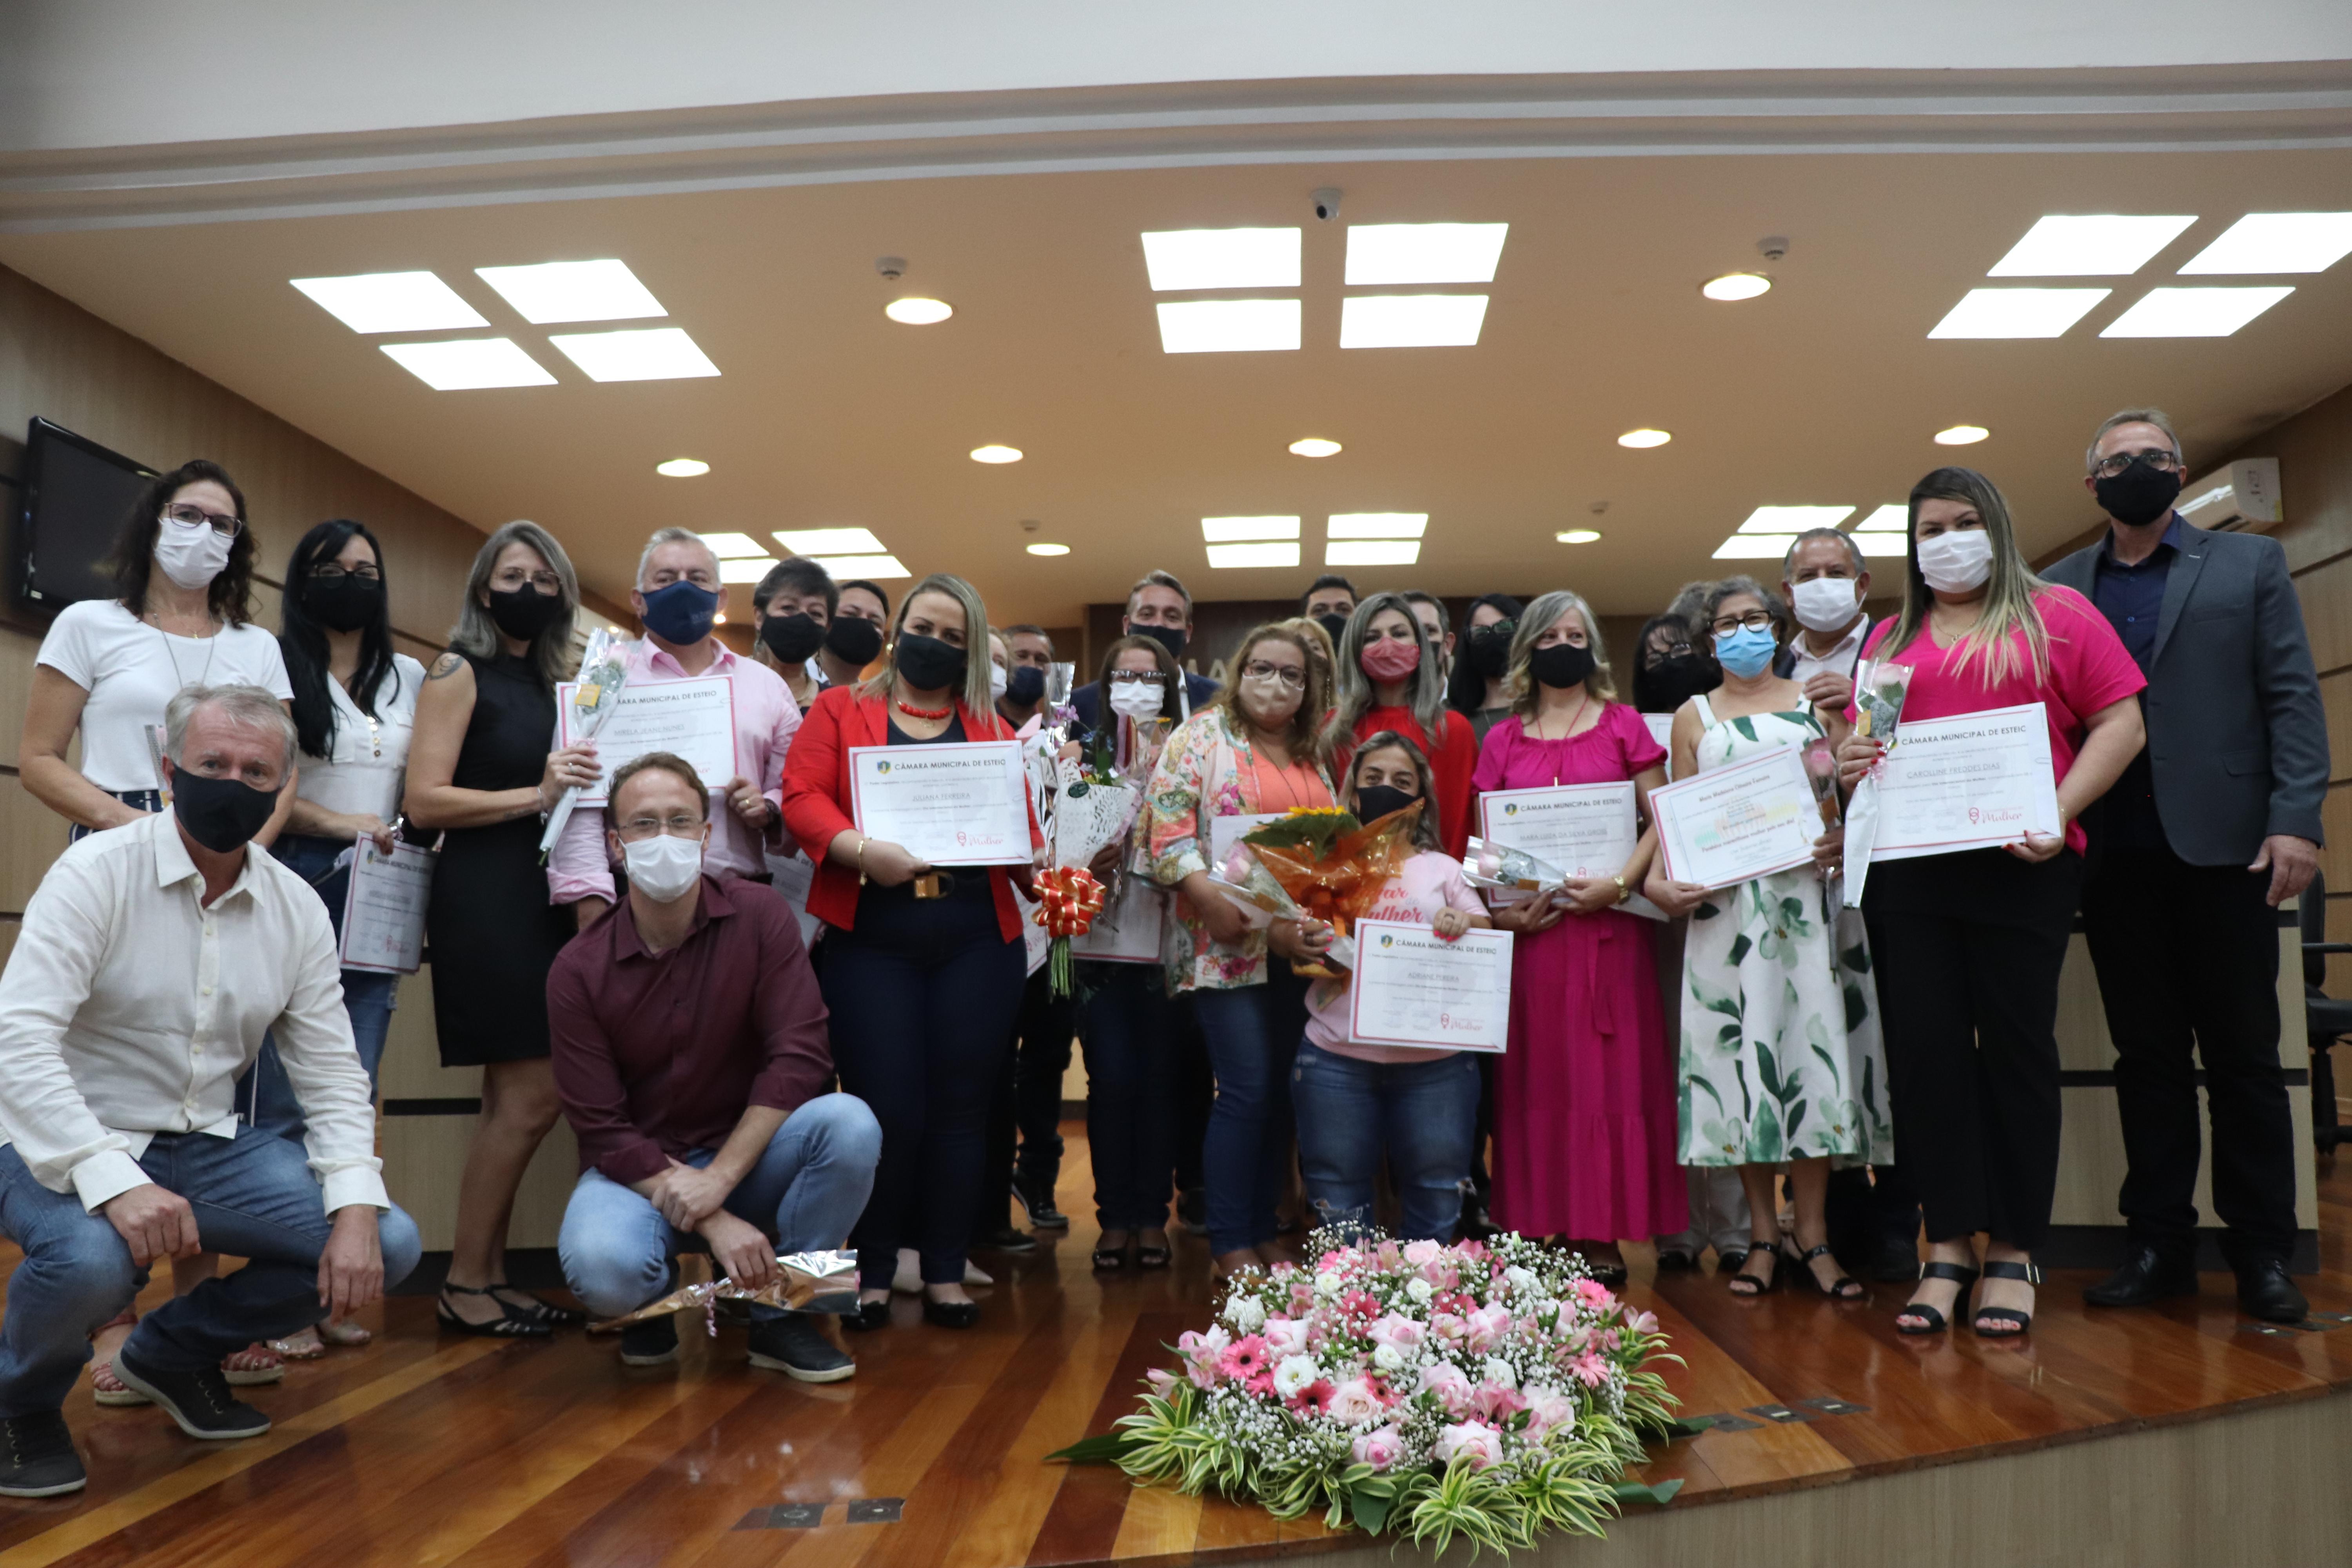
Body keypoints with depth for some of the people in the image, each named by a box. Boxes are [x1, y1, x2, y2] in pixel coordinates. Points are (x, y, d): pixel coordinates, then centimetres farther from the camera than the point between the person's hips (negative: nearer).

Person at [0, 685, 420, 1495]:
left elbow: (331, 1074, 1)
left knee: (388, 1246, -12)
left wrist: (357, 1208, -15)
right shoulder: (98, 872, -13)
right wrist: (115, 1181, -36)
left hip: (206, 1145, 5)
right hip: (72, 1145, -5)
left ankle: (174, 1352, 15)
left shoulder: (298, 908, 1)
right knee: (91, 1260, -37)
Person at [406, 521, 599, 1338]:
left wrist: (585, 786, 1)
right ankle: (465, 1286, 4)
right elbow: (424, 800, -12)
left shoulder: (554, 683, 16)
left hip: (545, 896, 7)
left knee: (518, 1099, 8)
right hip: (484, 895, -7)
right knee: (532, 1094, -8)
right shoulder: (459, 673, -2)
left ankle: (489, 1276, 17)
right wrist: (535, 795, -18)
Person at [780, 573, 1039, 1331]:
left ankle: (946, 1274, 17)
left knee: (958, 1104, 6)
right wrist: (860, 849, -19)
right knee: (885, 1108, -3)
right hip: (871, 942, -2)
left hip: (977, 942, 2)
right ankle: (872, 1274, 14)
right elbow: (801, 797, -2)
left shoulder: (992, 730, 15)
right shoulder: (842, 710, 10)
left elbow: (1021, 823, 7)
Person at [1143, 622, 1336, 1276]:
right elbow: (1168, 832, -9)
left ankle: (1264, 1233, 19)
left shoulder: (1313, 756, 17)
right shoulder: (1201, 737, -1)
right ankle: (1231, 1245, 4)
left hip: (1303, 947, 6)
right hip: (1227, 947, -6)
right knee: (1246, 1091, -7)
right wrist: (1217, 903, -19)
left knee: (1281, 1093, 8)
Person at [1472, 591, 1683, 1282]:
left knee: (1609, 1070, -1)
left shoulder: (1624, 726, 7)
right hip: (1529, 926, 2)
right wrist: (1497, 908, -6)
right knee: (1538, 1076, 2)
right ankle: (1547, 1228, 9)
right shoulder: (1502, 740, 13)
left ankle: (1602, 1233, 5)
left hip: (1607, 921, -2)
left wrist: (1619, 883, -13)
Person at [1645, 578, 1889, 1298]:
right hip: (1726, 901, 0)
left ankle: (1814, 1235, 4)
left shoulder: (1816, 701, 12)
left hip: (1807, 894, 0)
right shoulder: (1695, 716, 13)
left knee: (1811, 1044, -4)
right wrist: (1661, 879, -7)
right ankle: (1763, 1235, 5)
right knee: (1740, 1049, -3)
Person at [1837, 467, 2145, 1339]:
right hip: (1909, 870, 3)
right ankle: (1949, 1246, 9)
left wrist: (2061, 812, -14)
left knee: (2016, 1047, 2)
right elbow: (1862, 745, 20)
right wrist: (1849, 764, -4)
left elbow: (2120, 722, 0)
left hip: (2021, 866, -3)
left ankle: (2013, 1253, 12)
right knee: (1924, 1048, 1)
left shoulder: (2057, 615, 7)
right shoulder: (1889, 642, 17)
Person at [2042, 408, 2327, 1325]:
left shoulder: (2250, 565, 8)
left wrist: (2296, 821, -10)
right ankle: (2160, 1243, 14)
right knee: (2146, 1054, 7)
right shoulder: (2057, 588, 11)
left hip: (2223, 844, -1)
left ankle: (2262, 1251, 12)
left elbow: (2292, 698, 1)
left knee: (2243, 1053, 4)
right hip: (2113, 856, 2)